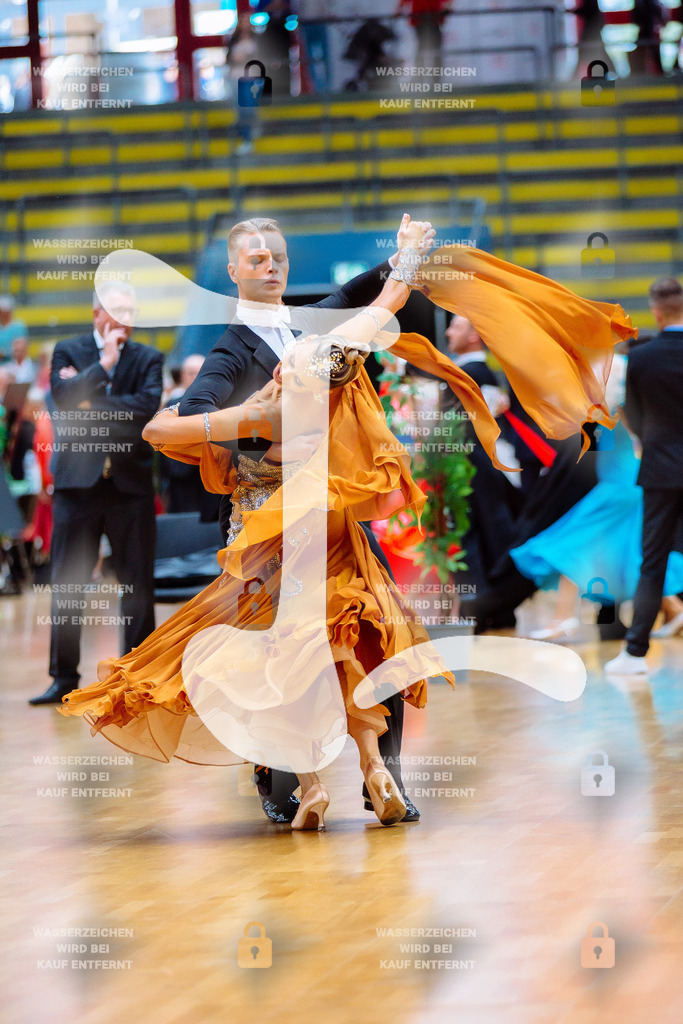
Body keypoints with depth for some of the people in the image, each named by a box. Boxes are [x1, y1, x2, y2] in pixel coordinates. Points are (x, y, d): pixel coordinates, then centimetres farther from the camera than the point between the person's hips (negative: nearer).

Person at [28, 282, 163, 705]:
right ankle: (64, 677, 7)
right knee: (67, 582, 1)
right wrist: (103, 365, -14)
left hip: (130, 481, 0)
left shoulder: (148, 358, 7)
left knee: (138, 583, 2)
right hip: (78, 480, 0)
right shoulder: (68, 352, 7)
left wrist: (93, 407, -10)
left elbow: (149, 408, -10)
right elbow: (64, 397, -11)